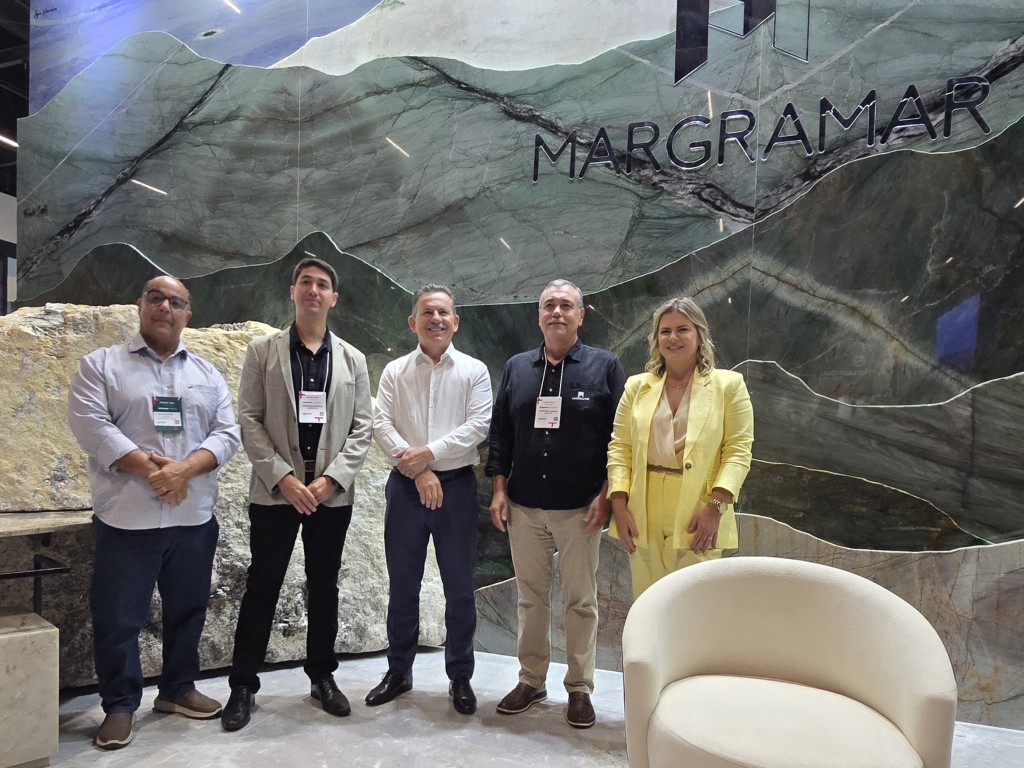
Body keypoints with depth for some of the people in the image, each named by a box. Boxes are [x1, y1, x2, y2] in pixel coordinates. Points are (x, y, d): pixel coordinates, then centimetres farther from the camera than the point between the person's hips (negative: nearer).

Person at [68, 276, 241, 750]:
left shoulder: (207, 374, 11)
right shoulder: (100, 365, 2)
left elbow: (227, 434, 2)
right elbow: (90, 426, -11)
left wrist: (185, 468, -16)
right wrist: (151, 470, -18)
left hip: (194, 517, 3)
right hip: (127, 518, -3)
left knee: (187, 610, 14)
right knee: (118, 618, 5)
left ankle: (177, 689, 32)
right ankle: (120, 705, 23)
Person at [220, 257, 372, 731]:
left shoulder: (352, 359, 7)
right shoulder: (262, 352, 3)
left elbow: (361, 428, 3)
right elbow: (249, 421, -3)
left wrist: (331, 479, -9)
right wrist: (283, 478, -13)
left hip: (332, 493, 2)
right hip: (275, 491, -1)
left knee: (324, 588, 12)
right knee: (262, 587, 6)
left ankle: (322, 677, 27)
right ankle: (243, 685, 21)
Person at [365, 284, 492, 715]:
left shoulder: (474, 371, 3)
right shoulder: (395, 372, 6)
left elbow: (478, 426, -8)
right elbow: (381, 425, -3)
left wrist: (430, 453, -16)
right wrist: (417, 471, -14)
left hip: (457, 485, -1)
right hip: (406, 485, 2)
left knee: (459, 587, 6)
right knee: (402, 585, 12)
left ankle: (460, 677, 22)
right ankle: (398, 672, 29)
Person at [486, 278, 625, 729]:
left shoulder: (605, 366, -1)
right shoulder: (517, 367, 9)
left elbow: (618, 435, -2)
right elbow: (500, 431, 10)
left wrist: (606, 495, -8)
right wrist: (499, 490, 4)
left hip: (580, 508, -3)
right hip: (524, 506, 3)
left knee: (581, 601, 7)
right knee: (530, 597, 13)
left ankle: (580, 689, 22)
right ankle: (531, 681, 28)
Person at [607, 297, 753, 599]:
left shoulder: (728, 384, 2)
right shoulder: (637, 386, 10)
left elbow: (738, 450, -3)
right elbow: (619, 447, 7)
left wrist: (716, 506, -14)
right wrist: (619, 504, -4)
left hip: (698, 517, -2)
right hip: (643, 518, 3)